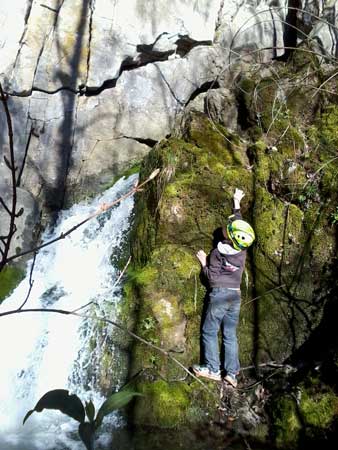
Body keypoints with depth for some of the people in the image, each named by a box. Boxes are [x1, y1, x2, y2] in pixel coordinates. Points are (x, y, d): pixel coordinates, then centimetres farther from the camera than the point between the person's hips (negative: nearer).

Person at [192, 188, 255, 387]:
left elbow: (212, 277, -10)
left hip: (220, 294, -5)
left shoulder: (217, 252, -13)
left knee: (209, 331, 4)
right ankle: (232, 373, 6)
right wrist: (237, 203, 28)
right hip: (236, 295, 5)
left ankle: (213, 369, 0)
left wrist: (204, 262, 4)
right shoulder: (243, 249, 1)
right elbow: (239, 223, 17)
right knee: (230, 334, 9)